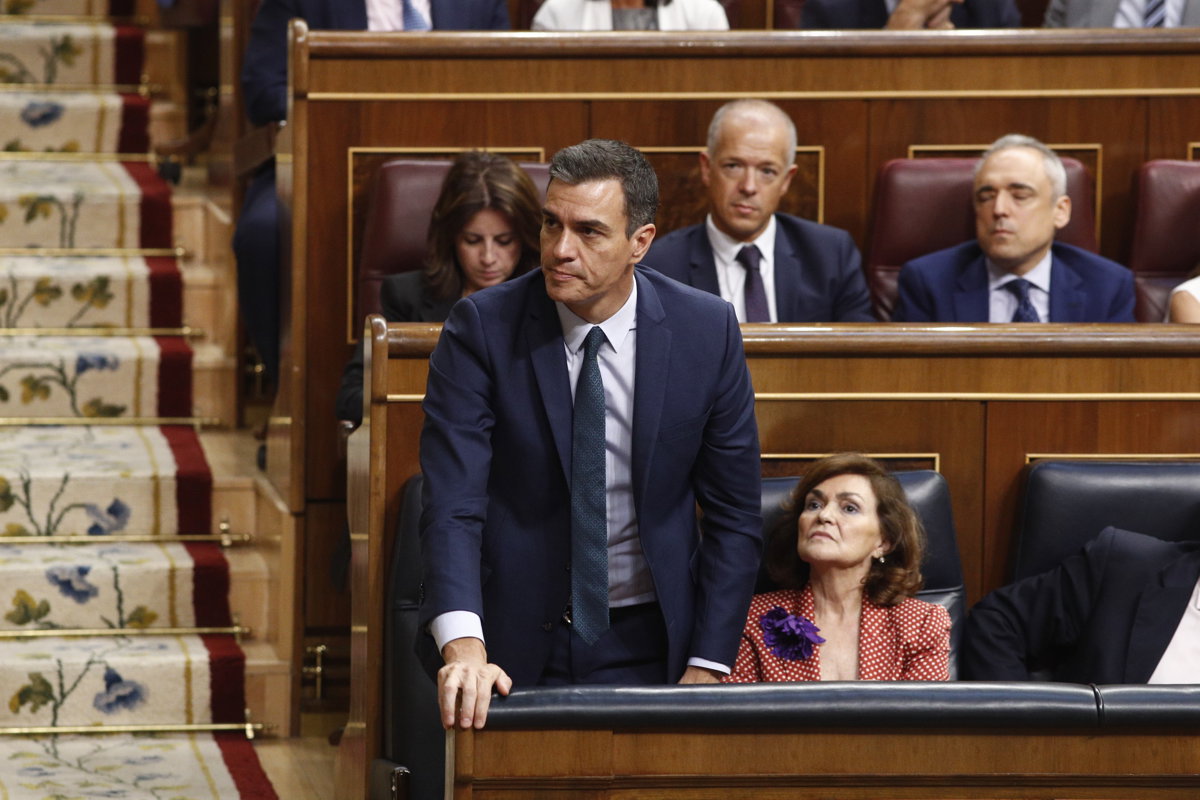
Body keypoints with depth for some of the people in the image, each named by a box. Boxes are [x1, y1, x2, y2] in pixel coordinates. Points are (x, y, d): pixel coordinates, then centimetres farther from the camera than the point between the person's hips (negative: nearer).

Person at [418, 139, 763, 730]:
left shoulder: (707, 331, -5)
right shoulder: (481, 328, -10)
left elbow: (733, 515, 2)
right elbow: (452, 506, -18)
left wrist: (706, 669, -6)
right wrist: (464, 647, -33)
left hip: (648, 646, 1)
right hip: (513, 648, -1)